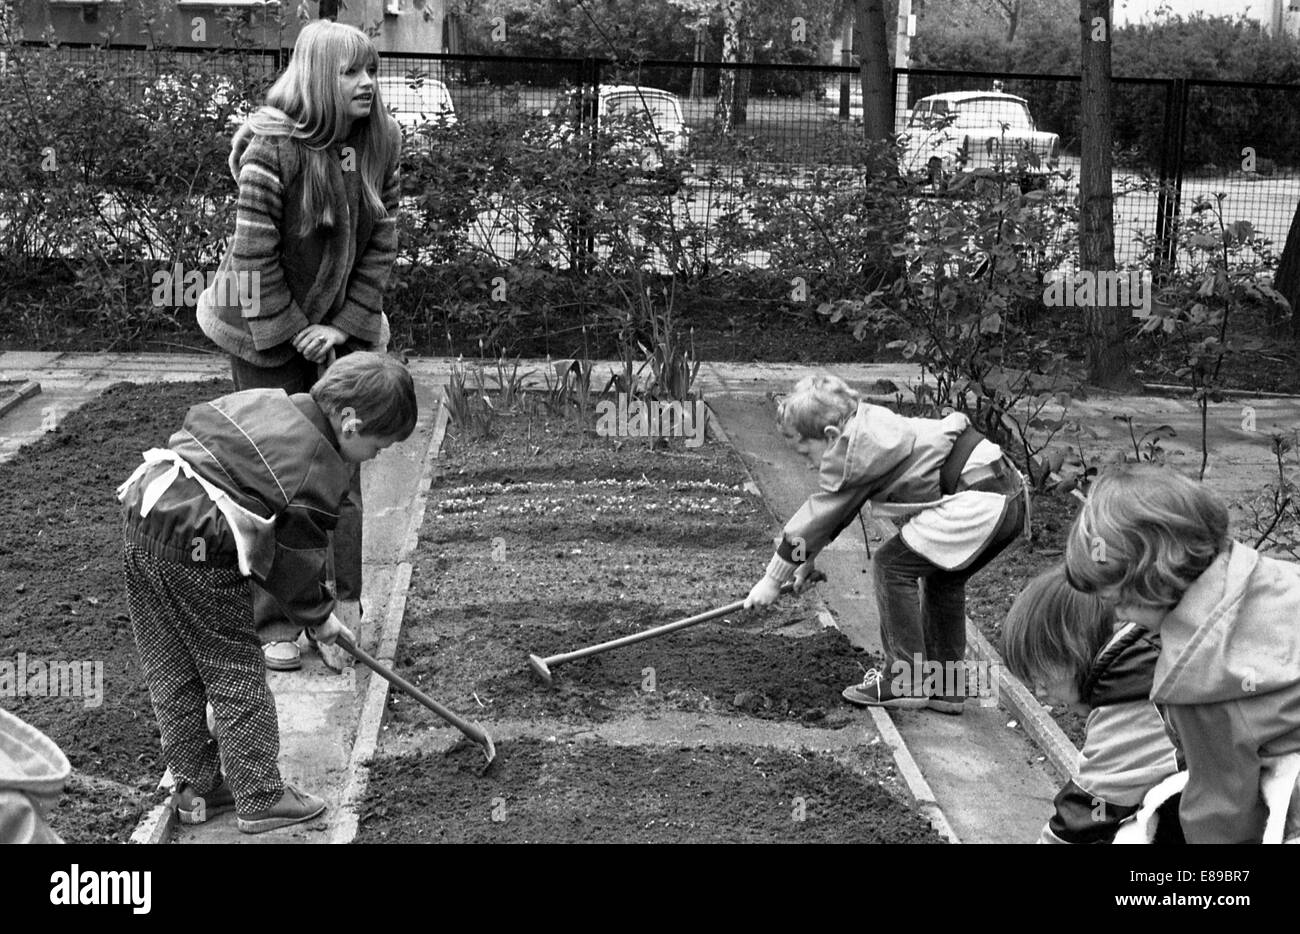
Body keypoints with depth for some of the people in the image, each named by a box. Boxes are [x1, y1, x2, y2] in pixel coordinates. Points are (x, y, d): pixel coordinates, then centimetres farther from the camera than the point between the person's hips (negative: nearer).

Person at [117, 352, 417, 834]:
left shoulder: (262, 399, 13)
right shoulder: (319, 470, -8)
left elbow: (196, 423, 22)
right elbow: (296, 557, -2)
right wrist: (318, 615, 16)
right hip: (194, 549, -9)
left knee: (171, 671, 16)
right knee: (236, 674, 5)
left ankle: (196, 785, 28)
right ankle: (260, 798, 13)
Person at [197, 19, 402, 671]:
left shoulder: (379, 145, -5)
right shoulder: (272, 147, -22)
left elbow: (381, 244, -3)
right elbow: (254, 252, -20)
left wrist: (345, 325, -10)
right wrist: (291, 332, -17)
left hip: (338, 328, 5)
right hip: (267, 330, -4)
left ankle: (339, 611, 17)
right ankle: (273, 622, 13)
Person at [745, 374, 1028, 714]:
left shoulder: (852, 450, -9)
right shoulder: (867, 425, 19)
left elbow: (819, 515, -1)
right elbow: (832, 507, 29)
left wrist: (773, 580, 8)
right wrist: (806, 558, 34)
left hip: (976, 501, -10)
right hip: (1010, 495, 10)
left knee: (892, 564, -2)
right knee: (942, 577, 23)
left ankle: (905, 680, 2)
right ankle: (946, 687, 27)